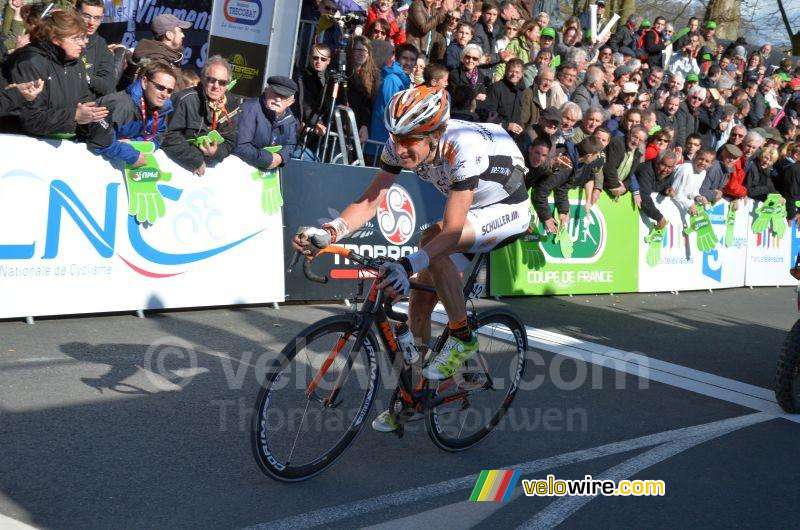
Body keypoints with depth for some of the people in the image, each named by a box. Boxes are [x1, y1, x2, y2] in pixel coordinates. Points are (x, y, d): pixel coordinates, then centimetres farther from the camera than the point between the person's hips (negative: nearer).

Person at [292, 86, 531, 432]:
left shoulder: (464, 148, -36)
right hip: (467, 210, 7)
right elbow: (369, 201, -18)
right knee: (419, 299, -1)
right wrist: (328, 232, -34)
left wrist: (409, 265, -52)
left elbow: (451, 231, -38)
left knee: (430, 240, -34)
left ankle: (461, 338, -15)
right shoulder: (400, 145, -17)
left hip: (508, 210, -7)